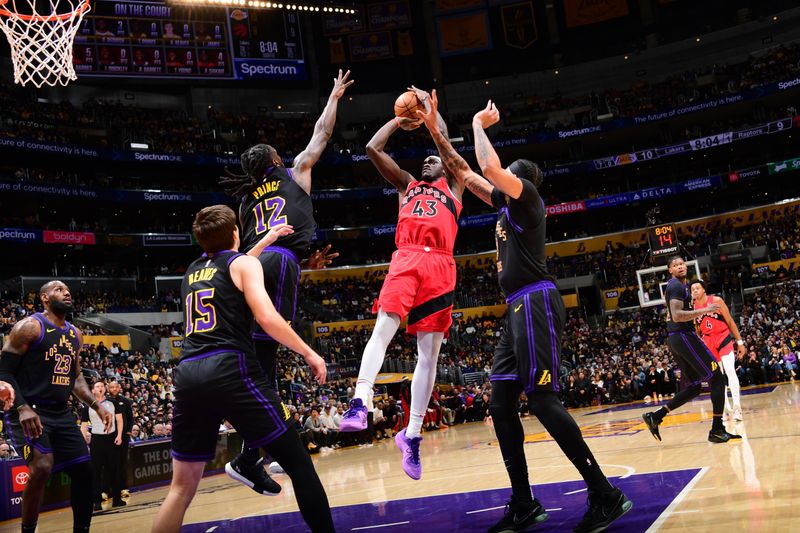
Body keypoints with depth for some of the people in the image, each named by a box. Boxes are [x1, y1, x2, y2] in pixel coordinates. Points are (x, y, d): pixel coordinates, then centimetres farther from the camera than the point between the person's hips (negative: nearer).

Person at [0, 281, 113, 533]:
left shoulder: (75, 334, 13)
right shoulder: (29, 326, -9)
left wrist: (97, 406, 11)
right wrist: (22, 407, -24)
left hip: (61, 414, 7)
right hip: (29, 412, -7)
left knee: (84, 471, 4)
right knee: (42, 467, -27)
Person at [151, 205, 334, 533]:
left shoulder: (193, 270, 25)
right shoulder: (243, 262, 7)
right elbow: (267, 318, -7)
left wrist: (264, 242, 53)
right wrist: (309, 353, 2)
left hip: (188, 376, 6)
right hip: (230, 370, -6)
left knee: (182, 485, 13)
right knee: (298, 463, 2)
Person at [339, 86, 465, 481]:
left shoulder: (452, 185, 26)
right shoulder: (406, 184, 30)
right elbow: (372, 148, 23)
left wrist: (429, 106, 23)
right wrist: (400, 119, 32)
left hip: (439, 264, -1)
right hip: (405, 259, 1)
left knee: (430, 350, -4)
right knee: (383, 327, -24)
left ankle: (412, 434, -1)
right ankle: (360, 403, -36)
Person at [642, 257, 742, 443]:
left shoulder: (680, 285, 21)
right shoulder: (676, 286, -11)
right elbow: (677, 316, -24)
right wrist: (705, 310, -25)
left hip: (677, 338, 10)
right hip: (683, 336, -10)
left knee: (694, 387, 12)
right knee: (717, 377, -8)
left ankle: (655, 417, 9)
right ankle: (717, 430, -8)